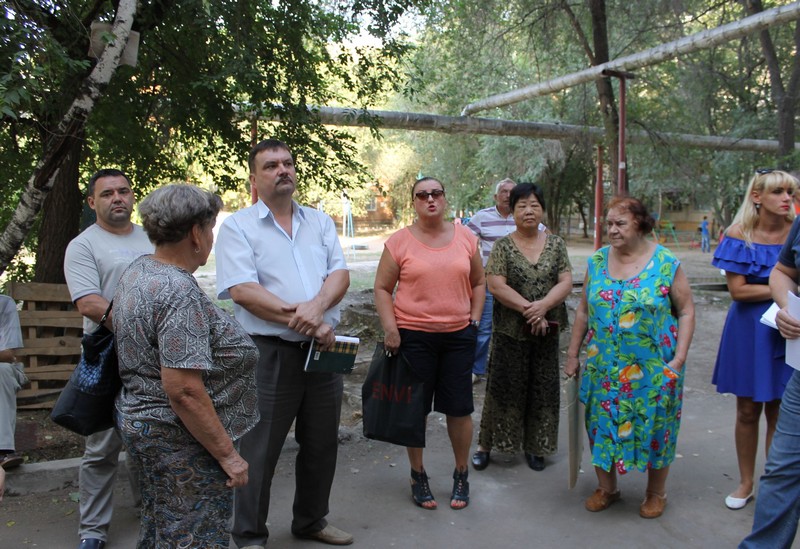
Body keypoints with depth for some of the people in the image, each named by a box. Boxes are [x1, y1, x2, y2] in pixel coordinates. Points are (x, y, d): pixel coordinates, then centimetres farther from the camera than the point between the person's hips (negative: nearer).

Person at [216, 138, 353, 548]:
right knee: (259, 450, 6)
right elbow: (241, 290, -15)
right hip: (270, 353, -5)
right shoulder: (237, 227, -4)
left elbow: (340, 273, 1)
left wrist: (317, 306, -20)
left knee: (321, 445, 17)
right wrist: (304, 322, -18)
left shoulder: (320, 222, 11)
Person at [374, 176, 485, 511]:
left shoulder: (465, 237, 5)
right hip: (413, 336, -2)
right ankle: (418, 475, 26)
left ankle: (461, 474, 27)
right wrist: (390, 329, -9)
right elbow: (382, 288, -1)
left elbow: (477, 282, 14)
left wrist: (475, 320, 5)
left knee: (460, 408, 7)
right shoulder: (399, 242, -3)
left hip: (458, 335, 2)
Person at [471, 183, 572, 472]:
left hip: (546, 331, 3)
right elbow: (496, 286, -12)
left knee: (542, 388, 9)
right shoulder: (502, 246, -3)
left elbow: (566, 283, -3)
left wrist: (543, 305, -21)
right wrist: (529, 310, -19)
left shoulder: (556, 244, 5)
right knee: (504, 386, 3)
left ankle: (534, 446, 24)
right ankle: (486, 444, 16)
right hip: (510, 330, -2)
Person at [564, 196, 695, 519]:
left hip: (653, 368, -3)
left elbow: (686, 312, -4)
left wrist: (679, 359, -12)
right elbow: (583, 311, 9)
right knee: (601, 425, 10)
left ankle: (656, 492, 30)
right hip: (603, 367, 3)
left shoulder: (666, 263, -6)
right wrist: (572, 355, 8)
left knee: (655, 428, 9)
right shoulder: (597, 261, 3)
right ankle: (606, 488, 30)